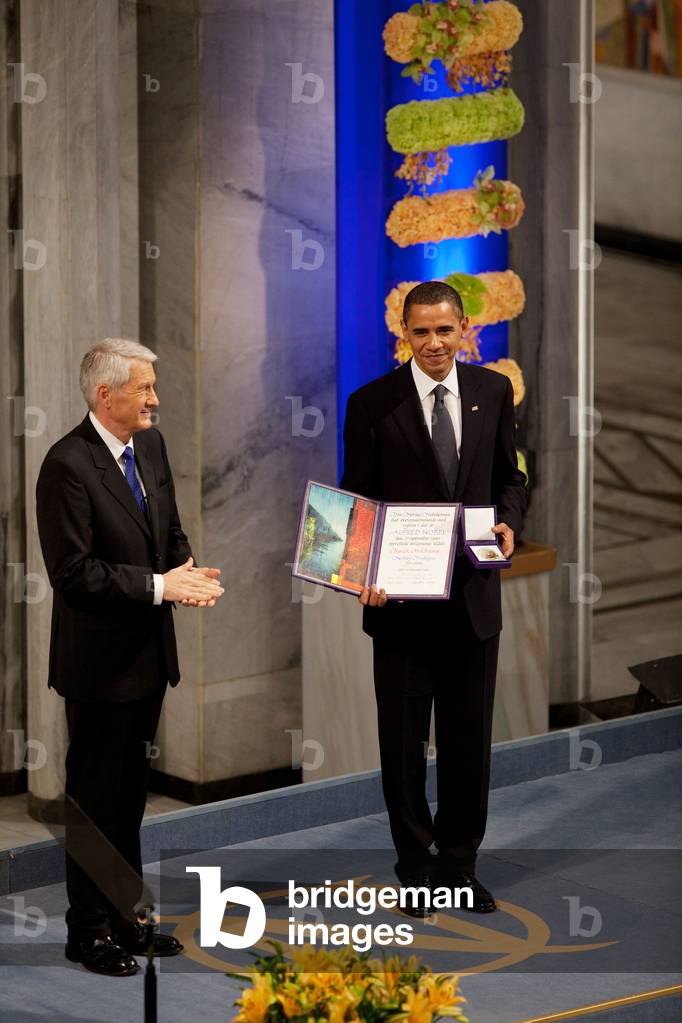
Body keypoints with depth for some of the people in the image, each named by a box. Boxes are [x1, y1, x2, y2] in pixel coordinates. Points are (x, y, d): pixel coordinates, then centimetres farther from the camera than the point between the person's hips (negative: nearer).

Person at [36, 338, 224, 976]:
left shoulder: (150, 445, 6)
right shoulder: (68, 464, -19)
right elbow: (74, 572, -22)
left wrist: (187, 568, -5)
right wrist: (159, 585, -22)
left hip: (148, 654, 8)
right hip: (101, 660, -8)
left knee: (129, 795, 18)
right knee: (95, 799, 3)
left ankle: (126, 916, 30)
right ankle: (89, 931, 15)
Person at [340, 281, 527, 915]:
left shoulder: (494, 392, 3)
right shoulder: (372, 404, -6)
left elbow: (508, 477, 12)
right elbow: (355, 502, -4)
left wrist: (509, 523, -9)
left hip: (473, 597, 2)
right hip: (402, 597, -2)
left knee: (468, 737, 11)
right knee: (403, 738, 9)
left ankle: (459, 862, 25)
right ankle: (415, 863, 23)